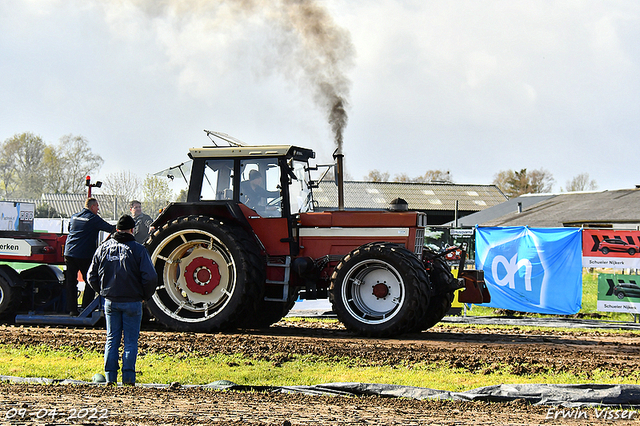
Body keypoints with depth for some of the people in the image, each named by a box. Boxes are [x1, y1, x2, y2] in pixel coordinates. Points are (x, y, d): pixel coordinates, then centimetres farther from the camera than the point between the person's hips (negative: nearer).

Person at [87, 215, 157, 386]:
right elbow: (150, 277, -13)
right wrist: (145, 295, 3)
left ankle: (110, 376, 7)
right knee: (131, 341, 4)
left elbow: (92, 277, 7)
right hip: (132, 302, -3)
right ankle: (128, 375, -4)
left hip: (110, 301, 3)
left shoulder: (103, 248, 4)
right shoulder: (137, 249, -8)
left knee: (112, 340, 11)